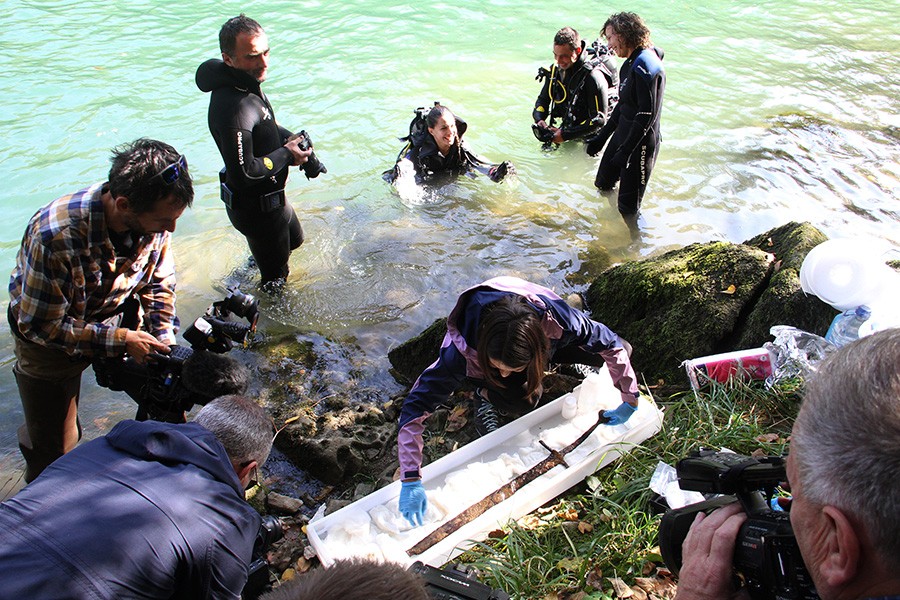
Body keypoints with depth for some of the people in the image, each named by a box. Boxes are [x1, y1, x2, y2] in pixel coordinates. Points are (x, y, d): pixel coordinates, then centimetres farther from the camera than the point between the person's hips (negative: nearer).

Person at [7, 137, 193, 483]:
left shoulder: (151, 218, -22)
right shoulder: (55, 237, -38)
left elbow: (159, 281, -3)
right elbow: (39, 325, -27)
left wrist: (164, 336, -17)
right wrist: (121, 340, -30)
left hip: (118, 316, 4)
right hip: (50, 331, -4)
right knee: (53, 448, 8)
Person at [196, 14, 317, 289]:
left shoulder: (245, 83, -2)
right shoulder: (234, 107, -35)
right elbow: (243, 172, -35)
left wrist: (288, 138, -3)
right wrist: (287, 154, -21)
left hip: (270, 196, 10)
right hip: (255, 208, -10)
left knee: (294, 240, 35)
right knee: (276, 276, 12)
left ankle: (252, 268, 57)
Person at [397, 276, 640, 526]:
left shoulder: (557, 320, -42)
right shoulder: (462, 349, -43)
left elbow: (613, 345, -24)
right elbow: (416, 405, -40)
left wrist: (630, 401, -17)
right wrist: (411, 480, -44)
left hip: (545, 347, 3)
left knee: (614, 350, -12)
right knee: (520, 401, -33)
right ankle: (485, 393, 1)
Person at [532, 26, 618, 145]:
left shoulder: (593, 77, -25)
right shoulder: (555, 70, -3)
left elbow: (598, 119, -24)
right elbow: (543, 99, 11)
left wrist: (566, 135, -29)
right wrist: (539, 120, -12)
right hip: (566, 128, 6)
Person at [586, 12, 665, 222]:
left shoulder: (646, 67, -21)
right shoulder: (630, 63, 10)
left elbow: (647, 114, -24)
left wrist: (625, 151, -23)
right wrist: (601, 138, 18)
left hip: (640, 142, -10)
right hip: (622, 134, 10)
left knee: (628, 206, -4)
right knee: (602, 184, 21)